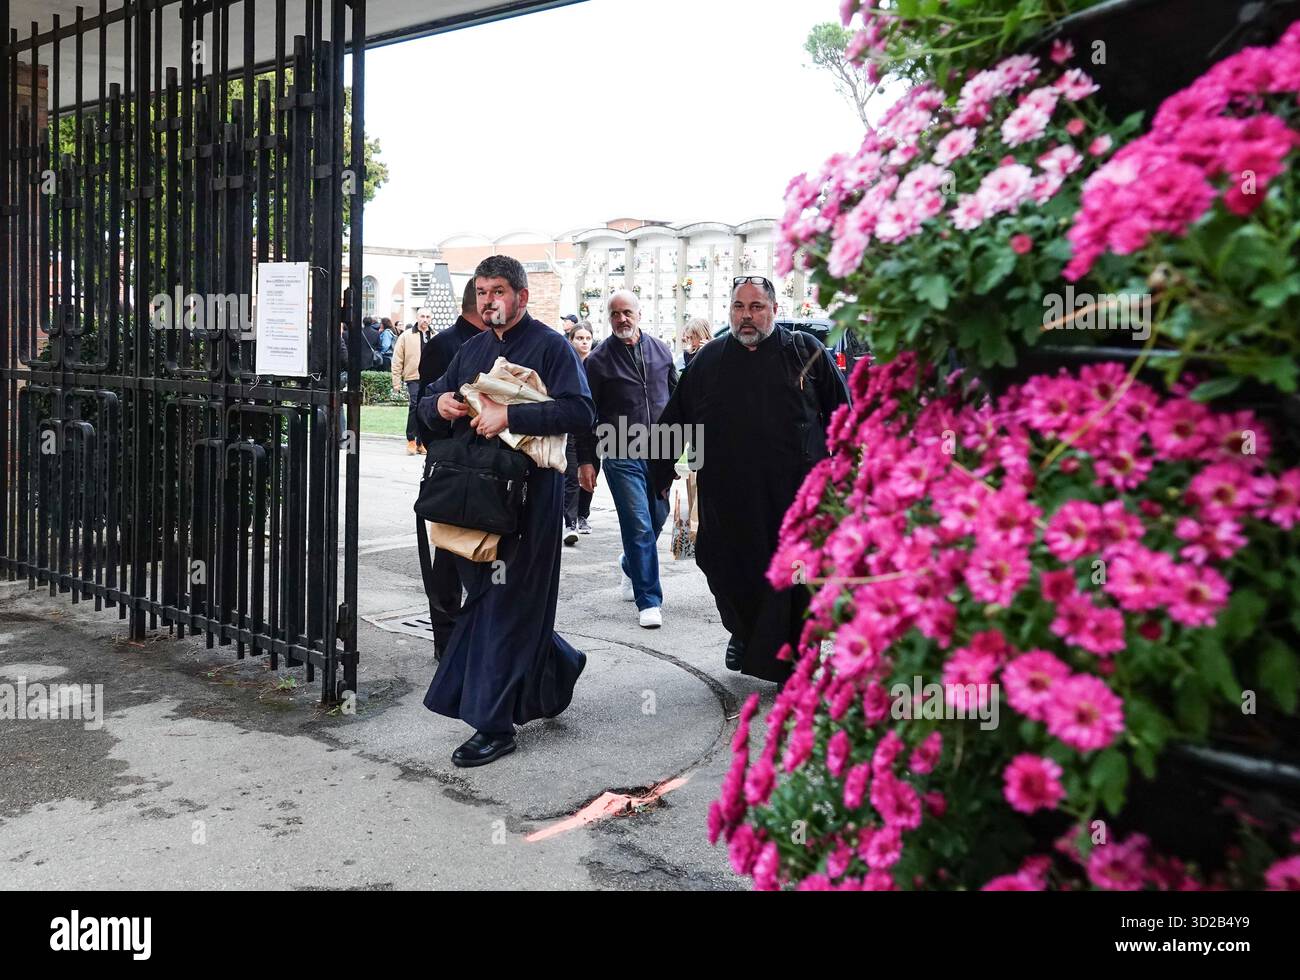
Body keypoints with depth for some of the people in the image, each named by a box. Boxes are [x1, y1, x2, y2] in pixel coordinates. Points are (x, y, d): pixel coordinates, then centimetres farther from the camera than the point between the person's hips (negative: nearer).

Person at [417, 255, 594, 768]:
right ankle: (558, 666, 35)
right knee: (481, 595, 13)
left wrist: (509, 416, -24)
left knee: (506, 604, -5)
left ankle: (494, 724, 4)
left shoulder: (551, 345, -4)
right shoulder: (473, 349, 18)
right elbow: (429, 402, 20)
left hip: (529, 492, -7)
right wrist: (439, 402, -5)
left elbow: (580, 411, -17)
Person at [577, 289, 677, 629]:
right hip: (622, 457, -4)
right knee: (639, 526, -6)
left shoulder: (661, 350, 8)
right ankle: (648, 600, 3)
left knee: (657, 519, 14)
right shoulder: (598, 360, -3)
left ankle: (630, 564, 43)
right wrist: (585, 460, -4)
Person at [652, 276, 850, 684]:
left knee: (794, 582, 3)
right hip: (727, 495, 2)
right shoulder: (709, 360, 9)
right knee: (728, 574, 10)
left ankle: (792, 667, 17)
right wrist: (662, 473, 17)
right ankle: (744, 633, 39)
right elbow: (675, 420, 16)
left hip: (794, 495, -2)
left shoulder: (805, 351, 3)